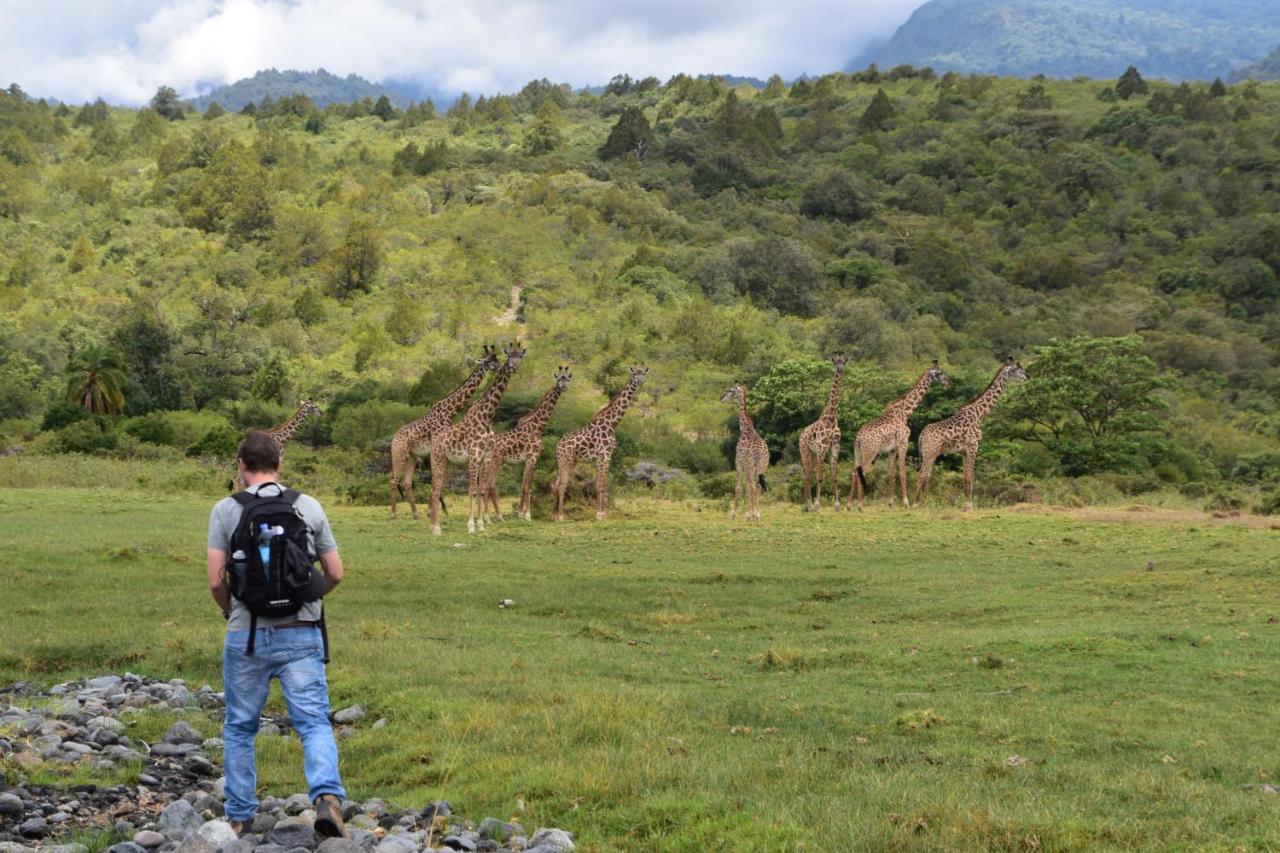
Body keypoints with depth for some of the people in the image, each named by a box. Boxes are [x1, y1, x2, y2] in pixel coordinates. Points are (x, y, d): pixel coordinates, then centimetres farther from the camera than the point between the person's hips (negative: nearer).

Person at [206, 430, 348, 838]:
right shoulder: (309, 507, 3)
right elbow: (336, 573, 7)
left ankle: (240, 816, 22)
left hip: (246, 636, 0)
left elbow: (215, 580, -5)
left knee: (239, 729, 15)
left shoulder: (226, 510, -2)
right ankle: (327, 796, -23)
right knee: (314, 723, -1)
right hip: (301, 635, 0)